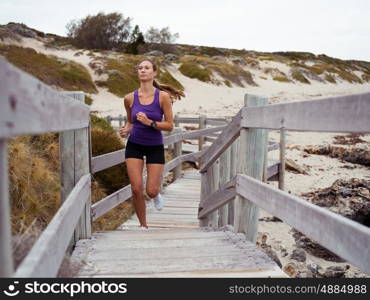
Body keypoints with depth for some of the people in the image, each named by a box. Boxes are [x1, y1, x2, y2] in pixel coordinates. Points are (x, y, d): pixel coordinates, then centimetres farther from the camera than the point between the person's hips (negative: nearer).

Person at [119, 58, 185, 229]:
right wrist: (126, 130, -8)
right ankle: (143, 225, 17)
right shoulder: (130, 98, -3)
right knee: (136, 189, -6)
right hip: (134, 145, 2)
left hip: (155, 147, -1)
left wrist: (149, 122, -24)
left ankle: (156, 195, 37)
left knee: (151, 191, -4)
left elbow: (170, 126, -10)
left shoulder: (163, 96, -11)